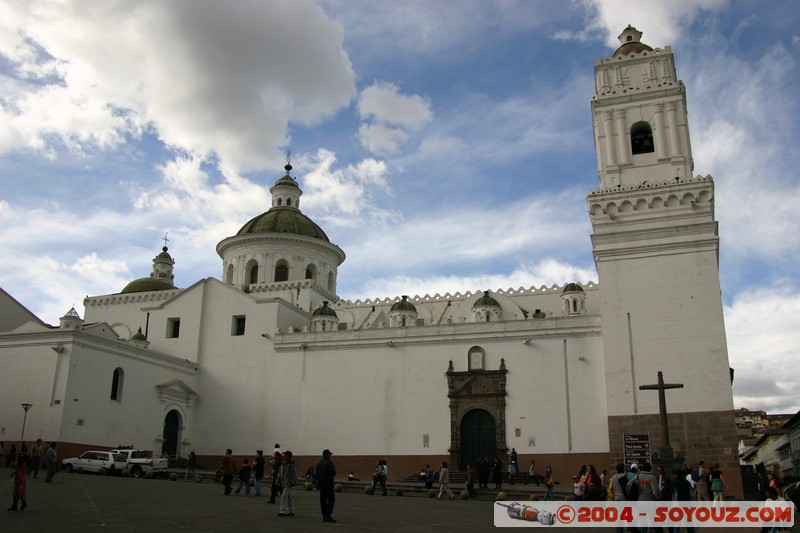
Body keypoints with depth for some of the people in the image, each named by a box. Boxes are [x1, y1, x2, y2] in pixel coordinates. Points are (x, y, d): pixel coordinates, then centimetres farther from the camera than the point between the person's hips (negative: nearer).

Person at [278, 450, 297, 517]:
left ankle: (283, 511, -13)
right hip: (283, 483, 8)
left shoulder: (291, 464, -11)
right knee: (289, 497, 12)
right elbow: (280, 473, 22)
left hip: (288, 484, -8)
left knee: (284, 496, -14)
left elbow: (294, 474, -12)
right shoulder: (283, 464, 14)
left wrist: (293, 482, -15)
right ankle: (291, 511, 18)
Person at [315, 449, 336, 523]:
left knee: (323, 500, 9)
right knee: (331, 499, -6)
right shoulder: (329, 463, -12)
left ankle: (324, 516, 11)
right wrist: (334, 468, 0)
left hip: (320, 483, 8)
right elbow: (333, 473, -19)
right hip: (328, 483, -8)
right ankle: (328, 515, -14)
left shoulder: (319, 463, 12)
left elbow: (316, 474, 14)